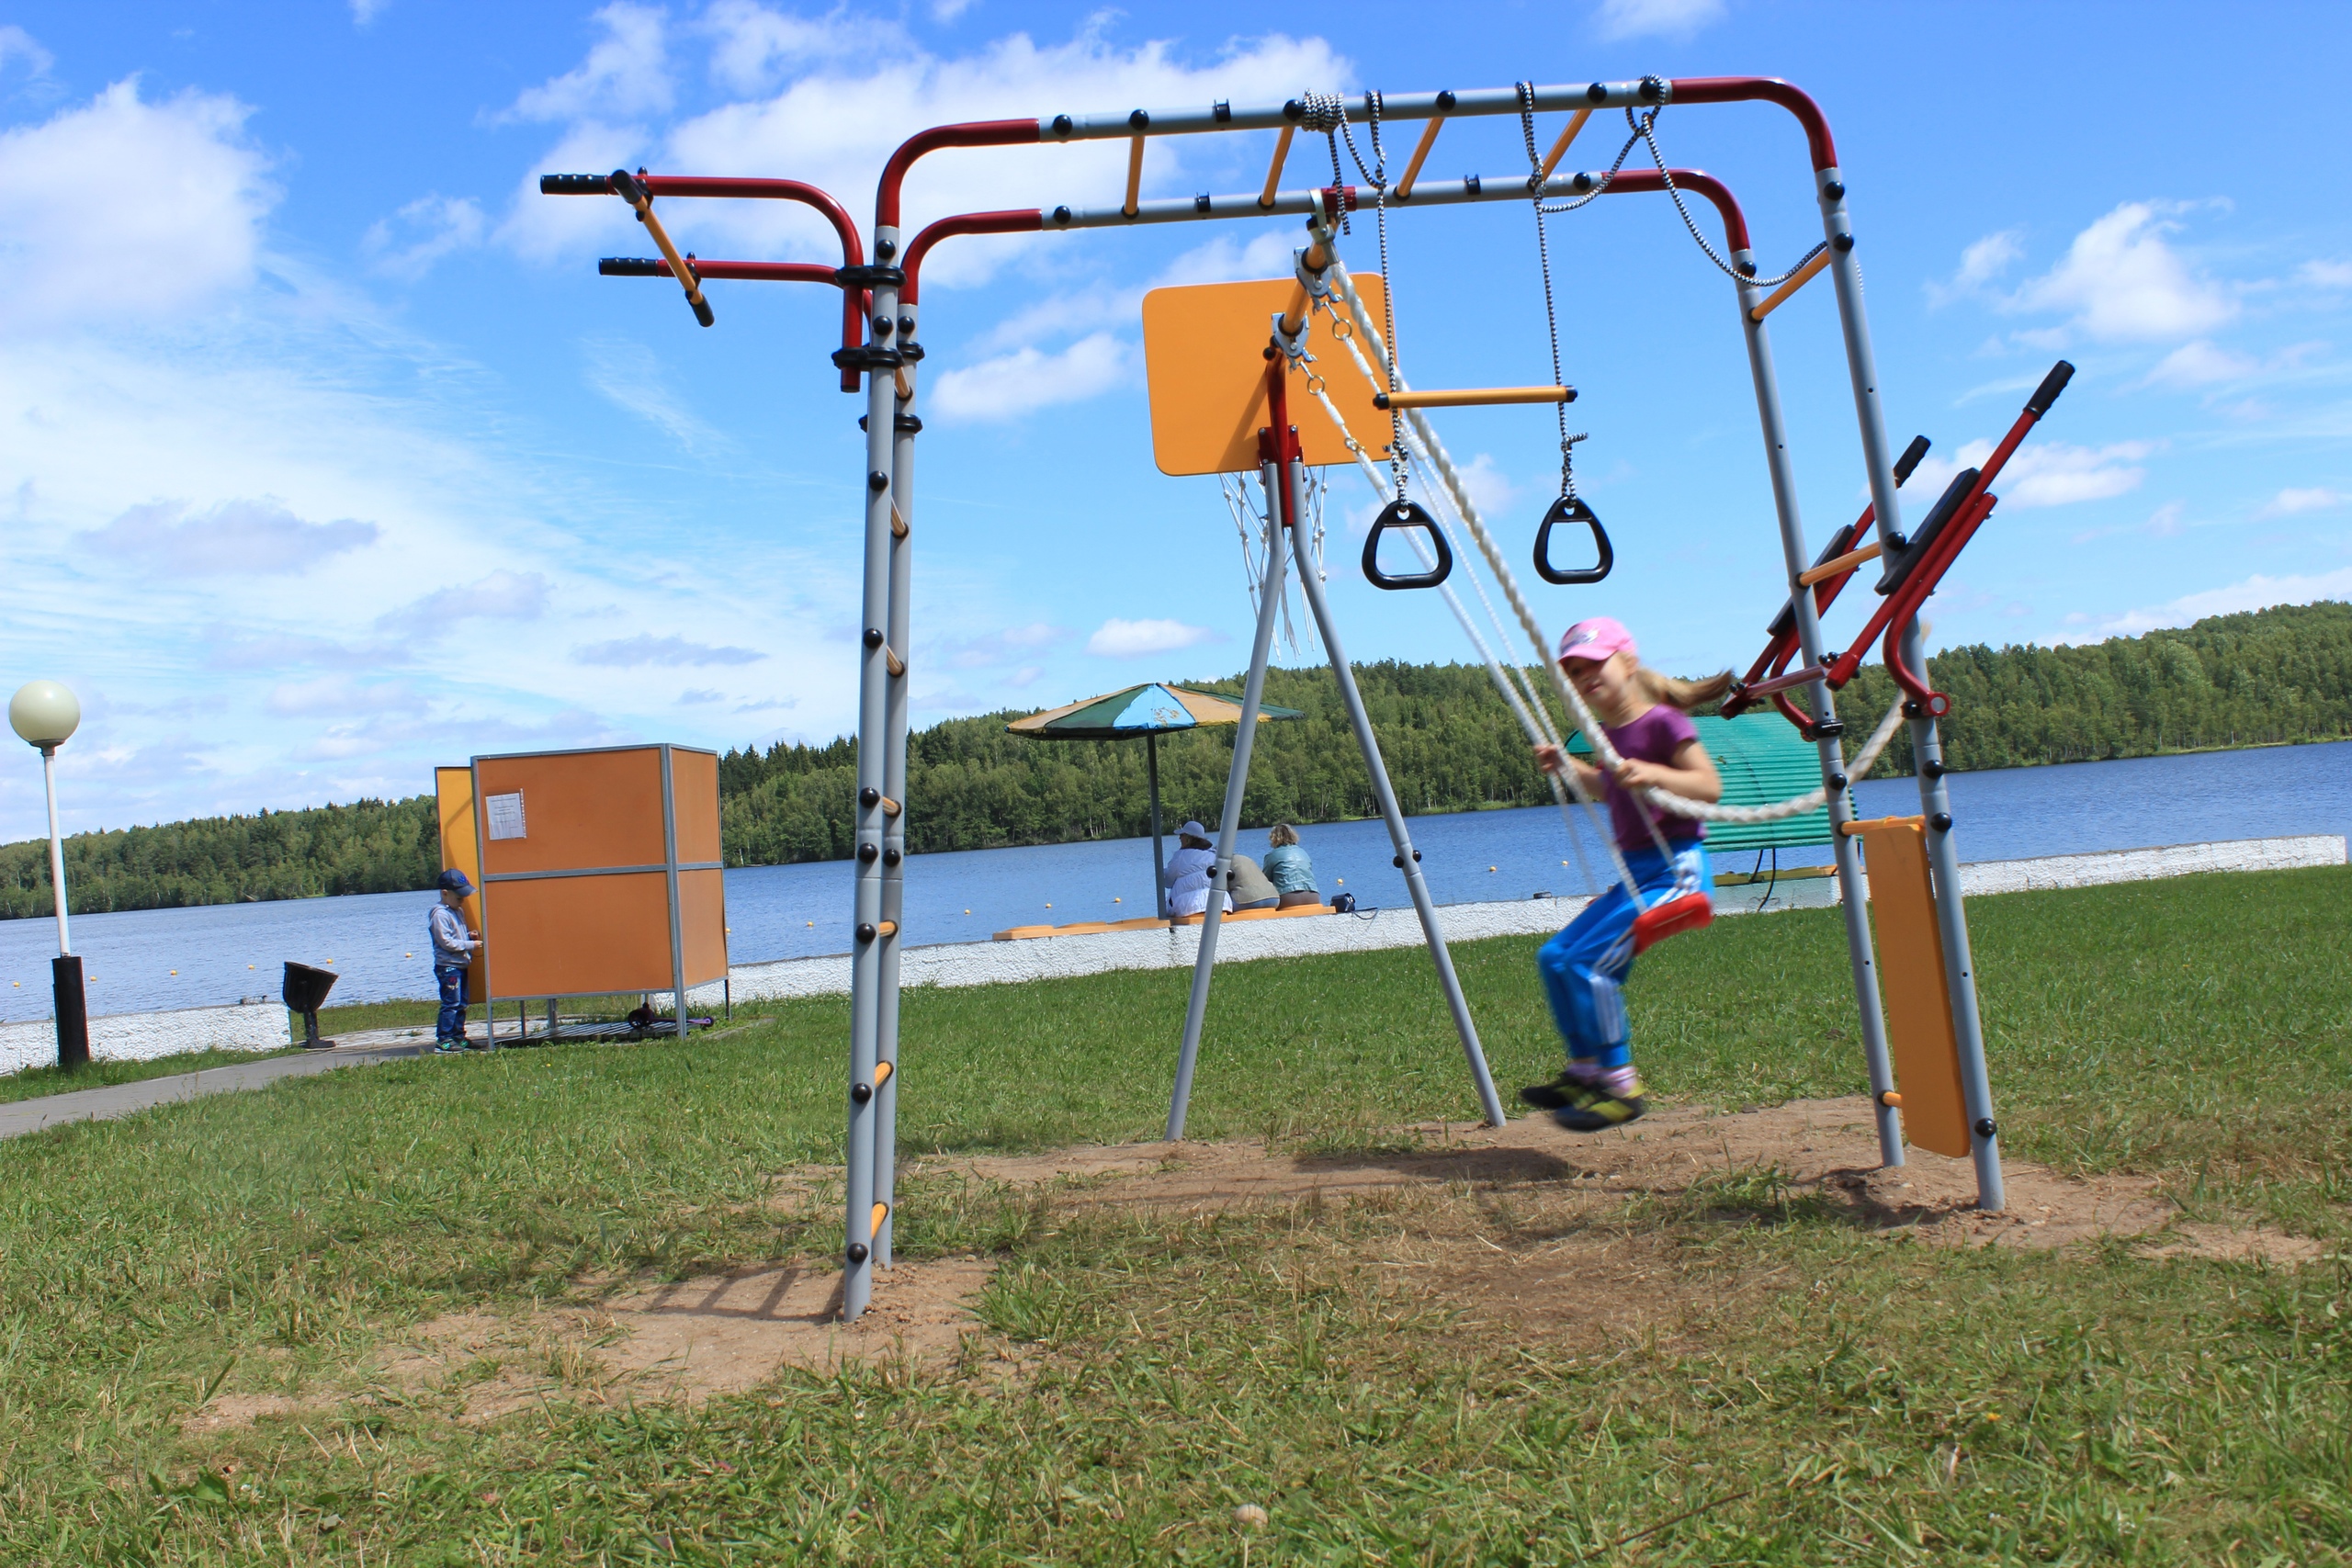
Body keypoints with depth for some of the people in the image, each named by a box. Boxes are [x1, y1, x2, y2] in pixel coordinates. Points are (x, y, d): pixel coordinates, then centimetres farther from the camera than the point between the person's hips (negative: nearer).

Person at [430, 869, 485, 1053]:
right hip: (447, 966, -10)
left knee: (461, 1004, 13)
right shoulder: (440, 914, -14)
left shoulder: (456, 912, 16)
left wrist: (469, 935, 6)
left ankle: (458, 1037, 19)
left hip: (460, 965, 10)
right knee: (451, 1003, -11)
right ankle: (443, 1040, -8)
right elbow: (446, 941, -19)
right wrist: (470, 945, -17)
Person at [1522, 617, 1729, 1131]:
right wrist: (1568, 767, 20)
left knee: (1588, 961, -19)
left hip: (1676, 868, -9)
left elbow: (1710, 785, -17)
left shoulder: (1662, 721, -12)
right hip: (1636, 872, 9)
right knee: (1554, 957, 8)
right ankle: (1585, 1069, 19)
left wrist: (1654, 774, -30)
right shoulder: (1611, 732, 12)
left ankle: (1622, 1087, -10)